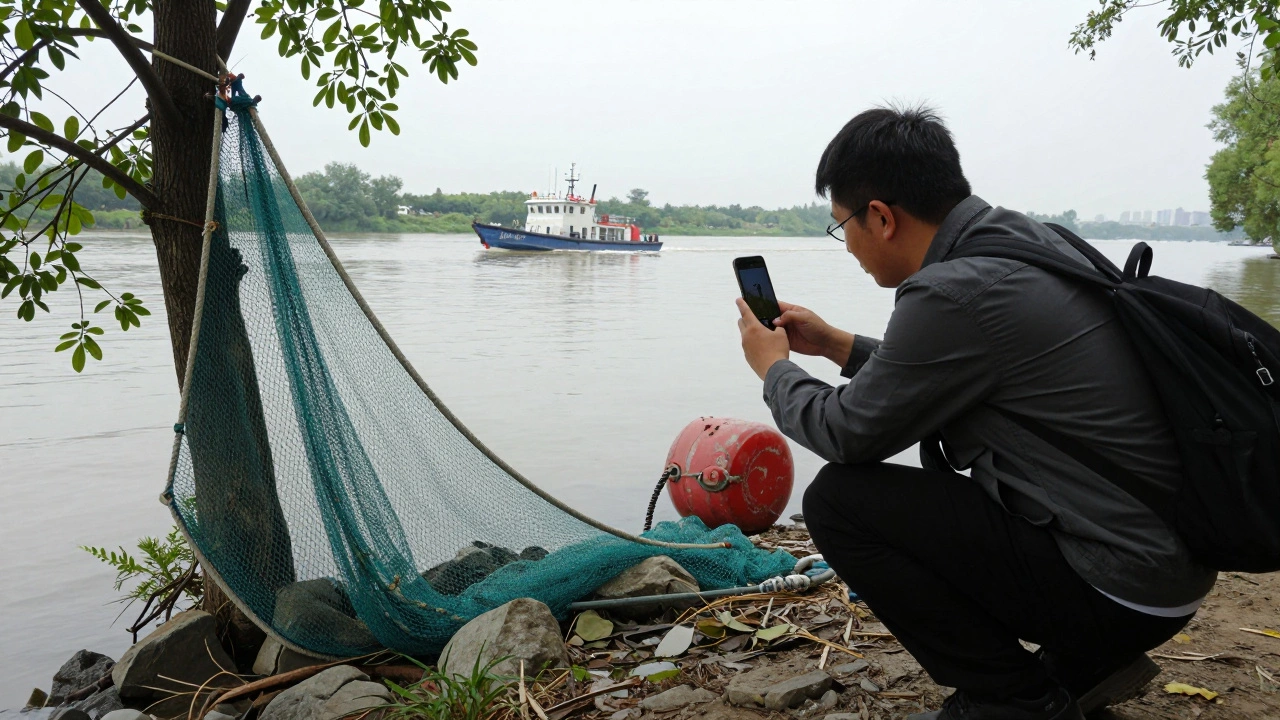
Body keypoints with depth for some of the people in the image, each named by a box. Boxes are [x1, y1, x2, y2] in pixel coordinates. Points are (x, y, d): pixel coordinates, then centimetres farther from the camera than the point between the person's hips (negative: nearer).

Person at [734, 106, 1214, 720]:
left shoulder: (955, 294, -23)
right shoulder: (1023, 238, 5)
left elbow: (847, 434, -11)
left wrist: (774, 368, 7)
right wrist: (838, 345, 23)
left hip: (1117, 591, -9)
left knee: (838, 498, -11)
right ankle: (1085, 663, 20)